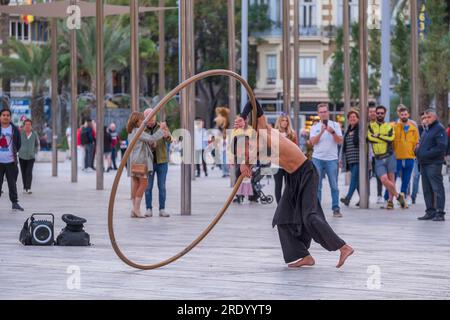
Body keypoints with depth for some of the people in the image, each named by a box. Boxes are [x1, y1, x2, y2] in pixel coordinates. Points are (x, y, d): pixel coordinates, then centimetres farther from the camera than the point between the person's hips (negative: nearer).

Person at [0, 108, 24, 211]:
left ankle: (15, 203, 15)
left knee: (12, 183, 8)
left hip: (11, 161, 1)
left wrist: (14, 152, 10)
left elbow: (18, 144, 13)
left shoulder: (15, 129, 3)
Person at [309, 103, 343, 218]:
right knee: (317, 186, 0)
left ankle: (336, 209, 0)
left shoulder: (335, 125, 8)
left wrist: (332, 132, -15)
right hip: (318, 159, 1)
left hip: (332, 159, -1)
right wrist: (321, 132, -16)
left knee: (334, 186, -1)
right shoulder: (315, 127, 10)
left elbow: (340, 141, 0)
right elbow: (313, 142, -4)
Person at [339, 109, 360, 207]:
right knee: (357, 180, 7)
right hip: (350, 160, 7)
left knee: (354, 178, -12)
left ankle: (348, 198, -20)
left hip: (358, 159, -7)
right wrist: (341, 159, 21)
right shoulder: (347, 131, 18)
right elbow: (343, 146, 23)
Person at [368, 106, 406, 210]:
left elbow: (391, 138, -11)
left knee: (391, 179, 0)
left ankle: (390, 200, 11)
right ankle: (398, 195, 6)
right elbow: (370, 137, -11)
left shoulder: (389, 126, 8)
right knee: (384, 179, -11)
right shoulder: (371, 126, 8)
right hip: (378, 158, 0)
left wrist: (378, 135, -10)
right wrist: (385, 138, -9)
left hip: (389, 156, 0)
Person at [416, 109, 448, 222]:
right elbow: (421, 144, 27)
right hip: (424, 164, 9)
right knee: (427, 190, 10)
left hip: (434, 164, -9)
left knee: (437, 188, -8)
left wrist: (426, 154, -18)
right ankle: (430, 212, 16)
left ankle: (440, 213, -8)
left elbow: (441, 147, -17)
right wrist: (418, 151, 4)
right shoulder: (426, 130, 20)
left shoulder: (439, 129, -7)